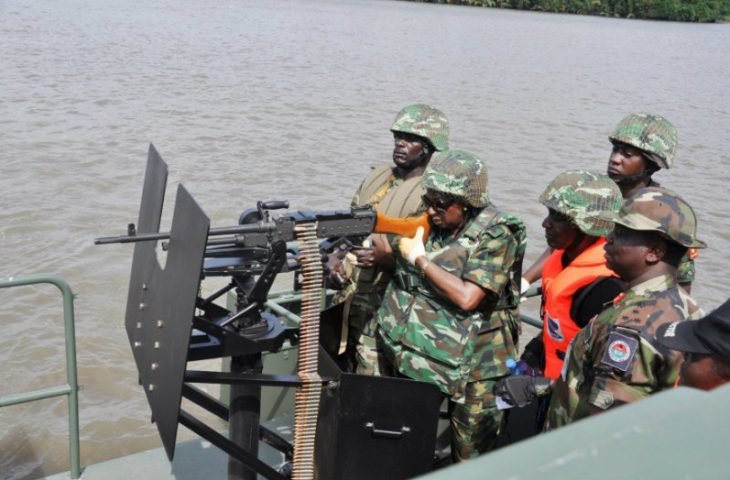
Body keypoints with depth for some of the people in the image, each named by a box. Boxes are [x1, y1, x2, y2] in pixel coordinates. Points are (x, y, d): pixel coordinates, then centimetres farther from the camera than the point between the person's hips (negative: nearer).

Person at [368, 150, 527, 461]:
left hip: (470, 361, -6)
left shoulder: (495, 236, -16)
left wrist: (420, 258, -17)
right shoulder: (428, 221, 3)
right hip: (412, 351, 6)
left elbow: (467, 297, -24)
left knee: (471, 452, 7)